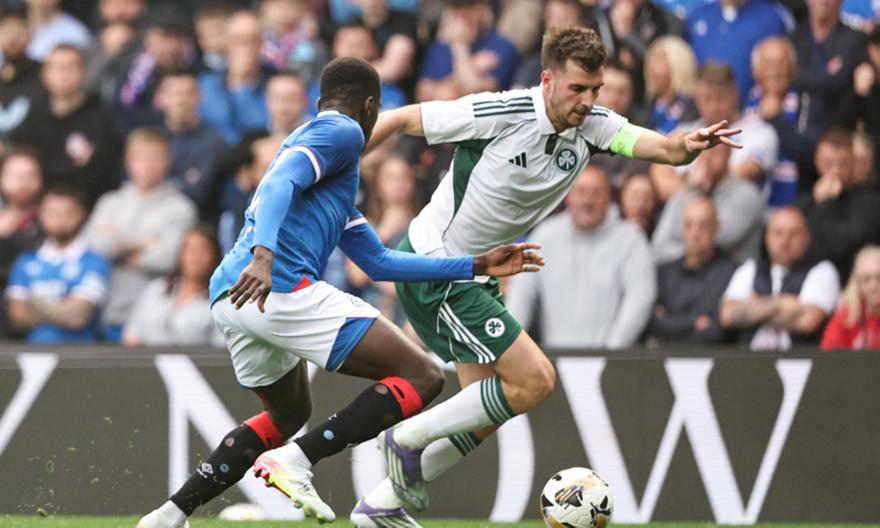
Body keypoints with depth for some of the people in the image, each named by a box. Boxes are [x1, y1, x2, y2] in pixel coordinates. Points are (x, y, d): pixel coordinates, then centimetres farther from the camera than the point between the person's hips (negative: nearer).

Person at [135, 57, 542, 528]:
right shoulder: (342, 132, 5)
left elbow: (378, 261, 33)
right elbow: (279, 184, -15)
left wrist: (475, 267, 32)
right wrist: (263, 256, -31)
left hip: (228, 297, 10)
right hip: (281, 288, -10)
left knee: (289, 414, 32)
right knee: (423, 378, -7)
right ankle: (295, 462, -20)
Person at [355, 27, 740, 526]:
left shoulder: (593, 125, -6)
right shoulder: (499, 114, -23)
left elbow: (663, 147, -22)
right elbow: (400, 120, -14)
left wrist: (689, 144, -45)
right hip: (432, 265, -8)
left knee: (488, 404, 12)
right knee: (534, 380, -13)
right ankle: (408, 439, 0)